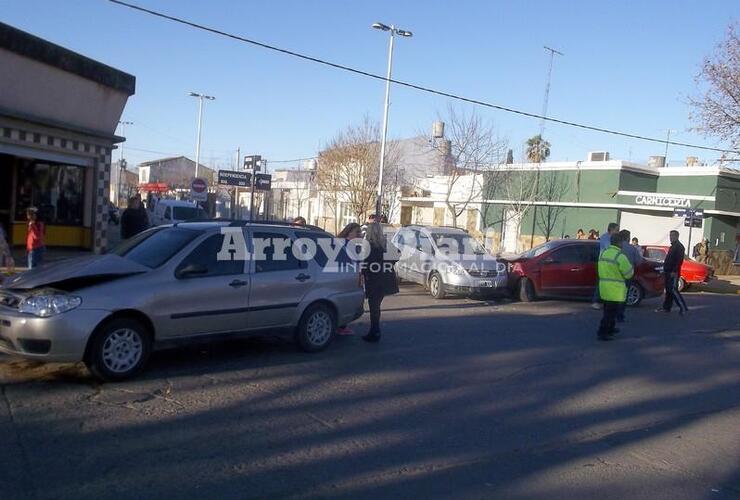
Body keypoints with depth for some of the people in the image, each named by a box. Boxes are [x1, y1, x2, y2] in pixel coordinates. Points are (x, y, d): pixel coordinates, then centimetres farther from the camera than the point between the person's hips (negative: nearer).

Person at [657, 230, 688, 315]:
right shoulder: (672, 246, 19)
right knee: (668, 290, 11)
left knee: (673, 290, -12)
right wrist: (665, 269, 20)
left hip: (673, 273, -10)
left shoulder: (679, 247, -12)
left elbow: (679, 260, -20)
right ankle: (666, 307, 16)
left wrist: (674, 271, -25)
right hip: (668, 272, 10)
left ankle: (683, 308, -9)